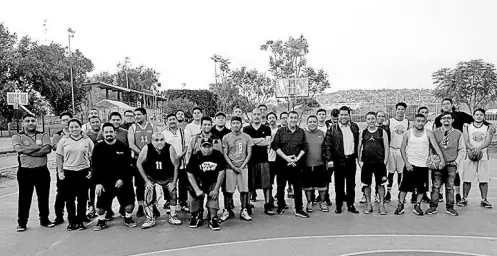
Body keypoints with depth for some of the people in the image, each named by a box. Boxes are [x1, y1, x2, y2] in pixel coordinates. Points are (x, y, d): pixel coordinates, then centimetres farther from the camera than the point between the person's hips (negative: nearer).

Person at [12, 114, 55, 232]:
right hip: (25, 172, -1)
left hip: (42, 171, 1)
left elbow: (47, 149, -13)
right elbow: (19, 149, -18)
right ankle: (22, 222, 18)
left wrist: (28, 151, -16)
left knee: (44, 196, 10)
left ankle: (44, 219, 24)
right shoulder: (17, 137, 2)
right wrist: (38, 147, -14)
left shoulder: (43, 136, 5)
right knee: (24, 198, 5)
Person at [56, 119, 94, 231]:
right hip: (68, 172, 1)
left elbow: (92, 157, 7)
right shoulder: (63, 141, 5)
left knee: (82, 198, 4)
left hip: (83, 172, 0)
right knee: (69, 199, 6)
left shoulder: (87, 140, 4)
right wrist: (60, 171, 2)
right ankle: (71, 221, 18)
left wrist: (91, 170, 0)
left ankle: (80, 221, 15)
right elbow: (59, 157, 8)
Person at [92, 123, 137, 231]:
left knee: (129, 202, -1)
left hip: (122, 180, 0)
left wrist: (122, 179, -13)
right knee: (101, 205, 1)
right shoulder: (98, 148, -3)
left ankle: (128, 219, 26)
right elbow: (95, 167, -2)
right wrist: (98, 183, -9)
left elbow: (127, 165, -3)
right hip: (105, 181, 0)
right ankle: (101, 221, 29)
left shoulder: (123, 147, -4)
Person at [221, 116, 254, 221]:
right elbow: (225, 155, 0)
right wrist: (233, 167, -9)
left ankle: (244, 211, 12)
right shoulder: (226, 138, 2)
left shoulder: (247, 137, 5)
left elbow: (249, 154, 5)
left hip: (243, 167, 1)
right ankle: (227, 211, 14)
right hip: (230, 167, -1)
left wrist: (242, 166, -6)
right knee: (228, 190, 1)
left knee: (244, 190, 1)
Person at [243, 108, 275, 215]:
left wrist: (254, 141, -6)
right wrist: (261, 139, -7)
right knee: (249, 185, 3)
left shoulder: (266, 129, 10)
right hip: (250, 160, 0)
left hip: (263, 160, 1)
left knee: (267, 184, 0)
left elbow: (268, 142, -4)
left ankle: (267, 206, 9)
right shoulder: (246, 129, 9)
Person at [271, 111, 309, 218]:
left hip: (296, 164, 1)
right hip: (282, 163, -1)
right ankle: (281, 207, 24)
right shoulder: (280, 131, 1)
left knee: (298, 187, 2)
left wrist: (298, 157, -8)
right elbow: (275, 146, -5)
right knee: (281, 186, 8)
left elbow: (304, 147, 7)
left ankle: (299, 209, 11)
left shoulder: (301, 132, 7)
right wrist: (286, 157, -12)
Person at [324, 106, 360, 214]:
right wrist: (329, 159, -11)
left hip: (351, 159, 3)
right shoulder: (333, 129, -3)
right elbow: (327, 145, -6)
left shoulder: (354, 127, 8)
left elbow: (357, 142, 13)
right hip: (338, 160, -3)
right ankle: (339, 205, 17)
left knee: (351, 184, 11)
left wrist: (357, 155, 6)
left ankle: (351, 205, 22)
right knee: (339, 184, 5)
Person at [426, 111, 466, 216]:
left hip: (451, 165, 1)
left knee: (450, 187, 5)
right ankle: (433, 207, 7)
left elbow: (462, 150, 9)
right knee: (436, 186, 0)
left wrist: (457, 161, 0)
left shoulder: (458, 133, 5)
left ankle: (450, 207, 15)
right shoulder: (435, 132, 4)